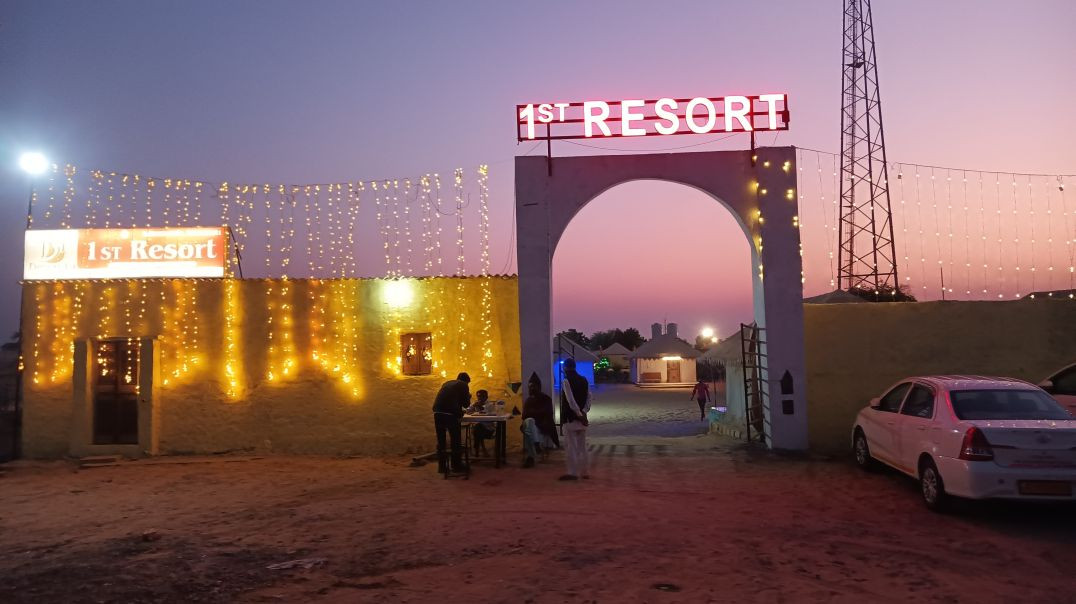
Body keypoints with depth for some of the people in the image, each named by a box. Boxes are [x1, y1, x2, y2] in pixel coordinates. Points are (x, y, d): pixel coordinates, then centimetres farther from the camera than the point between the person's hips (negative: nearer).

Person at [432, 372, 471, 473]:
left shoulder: (446, 383, 26)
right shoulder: (463, 385, 8)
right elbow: (466, 403, 8)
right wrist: (468, 396, 29)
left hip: (437, 412, 6)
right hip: (450, 414, -6)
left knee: (441, 441, 14)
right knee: (456, 441, 6)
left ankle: (441, 465, 18)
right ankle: (457, 465, 11)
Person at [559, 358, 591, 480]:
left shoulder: (566, 381, -11)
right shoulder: (584, 380, 9)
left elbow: (570, 400, -19)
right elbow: (589, 397, 1)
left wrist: (579, 414, -17)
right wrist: (583, 412, -6)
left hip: (570, 417, -6)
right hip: (581, 417, 6)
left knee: (570, 446, -1)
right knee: (582, 445, 13)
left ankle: (573, 472, -2)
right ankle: (584, 472, 16)